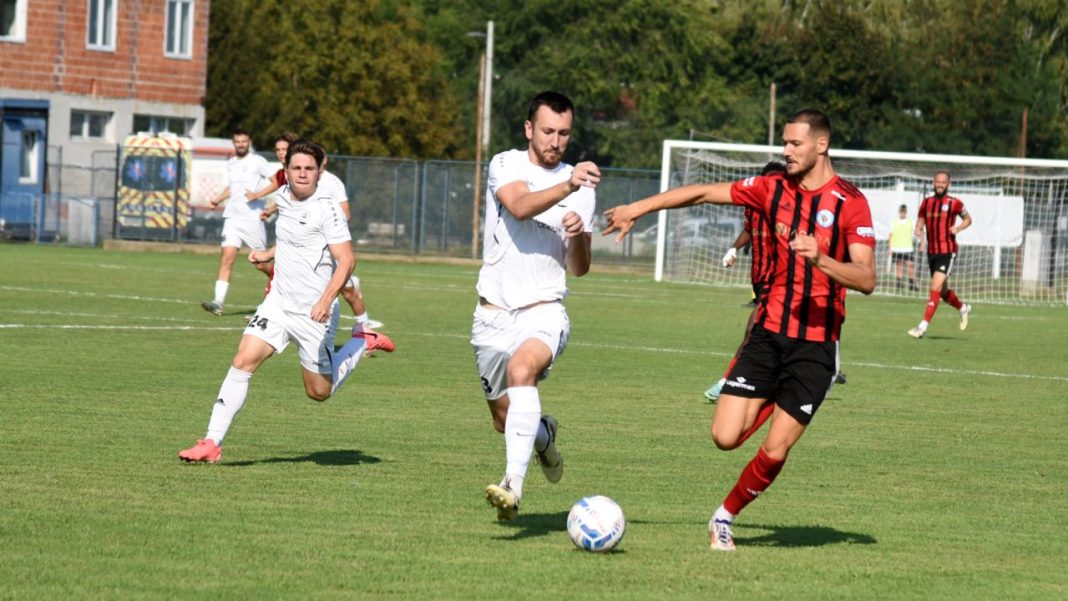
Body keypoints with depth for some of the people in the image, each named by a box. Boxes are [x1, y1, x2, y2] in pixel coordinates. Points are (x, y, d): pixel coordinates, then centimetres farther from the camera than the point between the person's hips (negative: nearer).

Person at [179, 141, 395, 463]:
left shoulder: (326, 209, -15)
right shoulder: (284, 198, 7)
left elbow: (346, 260, -20)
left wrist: (326, 300, -31)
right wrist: (268, 255, 19)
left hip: (314, 314, -5)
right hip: (279, 303, 5)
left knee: (320, 392, 7)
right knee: (243, 362, -12)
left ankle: (363, 342, 31)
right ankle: (212, 443, -12)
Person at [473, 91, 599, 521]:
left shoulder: (581, 186, 7)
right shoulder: (505, 165, -2)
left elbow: (579, 268, 9)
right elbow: (520, 206, -25)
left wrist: (579, 236, -13)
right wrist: (568, 185, -40)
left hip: (544, 311, -1)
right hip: (493, 315, 1)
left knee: (522, 369, -33)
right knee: (505, 420, 9)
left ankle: (513, 485, -43)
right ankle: (543, 435, 46)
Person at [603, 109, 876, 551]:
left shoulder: (851, 203, -9)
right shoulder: (774, 189, 5)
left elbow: (866, 280, -15)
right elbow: (702, 193, 12)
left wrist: (820, 259, -30)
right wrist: (638, 208, 10)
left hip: (816, 343, -4)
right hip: (769, 332, 4)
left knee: (775, 451, -6)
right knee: (725, 437, -8)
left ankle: (726, 516, 18)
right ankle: (775, 405, 24)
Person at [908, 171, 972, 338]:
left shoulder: (954, 203, -3)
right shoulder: (926, 202, 8)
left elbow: (968, 219, 11)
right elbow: (920, 221, 16)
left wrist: (958, 228, -9)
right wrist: (918, 230, -8)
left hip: (947, 251, -5)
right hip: (932, 251, 6)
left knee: (936, 287, -17)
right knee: (943, 291, 15)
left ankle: (923, 326, -19)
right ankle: (963, 308, 44)